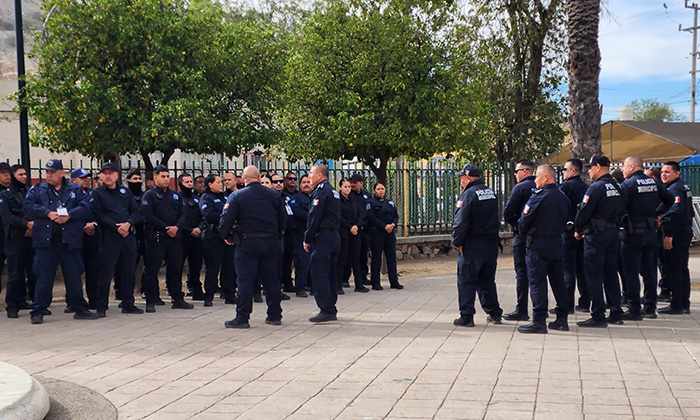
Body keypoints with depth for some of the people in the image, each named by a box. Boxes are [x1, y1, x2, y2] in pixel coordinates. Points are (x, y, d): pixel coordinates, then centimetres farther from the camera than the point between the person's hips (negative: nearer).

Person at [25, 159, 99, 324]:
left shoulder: (76, 190, 10)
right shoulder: (37, 190, 12)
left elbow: (85, 208, -3)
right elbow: (29, 207, -2)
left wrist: (69, 215, -16)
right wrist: (48, 213, -14)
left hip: (69, 240, 0)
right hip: (45, 240, 0)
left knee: (74, 276, 5)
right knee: (43, 276, -1)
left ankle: (80, 309, 16)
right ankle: (38, 311, 6)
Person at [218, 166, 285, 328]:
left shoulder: (236, 196, -5)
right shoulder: (274, 195, 8)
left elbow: (226, 219, -12)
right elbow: (283, 219, 12)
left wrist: (226, 236, 5)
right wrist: (278, 237, 22)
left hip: (247, 242, -4)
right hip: (270, 241, 4)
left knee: (245, 280, -2)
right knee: (271, 279, 11)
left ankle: (242, 318, -2)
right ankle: (275, 315, 17)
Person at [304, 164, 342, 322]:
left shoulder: (321, 191, -11)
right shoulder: (333, 191, 18)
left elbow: (314, 217, -16)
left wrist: (307, 239, -10)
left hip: (322, 236, -10)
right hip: (334, 235, 10)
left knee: (319, 274, -8)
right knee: (329, 274, 13)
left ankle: (326, 310, -10)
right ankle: (331, 310, 16)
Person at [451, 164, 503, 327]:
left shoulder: (469, 194, -15)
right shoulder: (491, 193, 11)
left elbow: (461, 222, -20)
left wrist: (457, 242, -10)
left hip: (472, 246, -7)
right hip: (491, 244, 7)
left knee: (466, 281, 0)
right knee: (487, 280, 17)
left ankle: (466, 316, -1)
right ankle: (494, 313, 20)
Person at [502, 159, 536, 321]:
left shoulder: (520, 188, -11)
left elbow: (507, 212, -12)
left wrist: (513, 223, 6)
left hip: (523, 235, -7)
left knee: (522, 271, -4)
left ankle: (521, 310, -4)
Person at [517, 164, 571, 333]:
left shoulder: (538, 196, -14)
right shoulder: (563, 197, 9)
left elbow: (524, 220, -11)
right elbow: (566, 219, 15)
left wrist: (523, 232, 8)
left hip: (538, 245, -7)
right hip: (557, 245, 8)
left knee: (537, 282, -5)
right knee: (558, 281, 13)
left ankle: (539, 321, -6)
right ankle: (562, 318, 18)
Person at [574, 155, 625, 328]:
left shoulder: (596, 187, -15)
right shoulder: (617, 187, 11)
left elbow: (584, 212, -15)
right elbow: (620, 210, 15)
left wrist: (578, 230, 0)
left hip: (597, 235, -8)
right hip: (614, 233, 8)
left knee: (594, 276, -4)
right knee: (611, 274, 14)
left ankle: (598, 317, -4)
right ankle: (616, 313, 18)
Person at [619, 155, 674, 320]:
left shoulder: (627, 185, -13)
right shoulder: (654, 183, 8)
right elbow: (669, 200, 16)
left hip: (633, 233, -7)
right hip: (651, 232, 7)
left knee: (631, 273, -2)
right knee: (649, 271, 13)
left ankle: (634, 310, -1)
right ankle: (650, 308, 19)